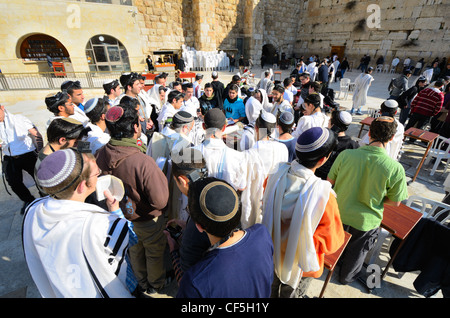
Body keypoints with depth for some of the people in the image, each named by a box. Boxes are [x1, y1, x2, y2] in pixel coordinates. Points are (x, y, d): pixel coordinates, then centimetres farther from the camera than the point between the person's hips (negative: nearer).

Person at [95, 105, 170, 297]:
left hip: (122, 217, 6)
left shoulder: (100, 155, -17)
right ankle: (155, 288, 51)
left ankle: (142, 285, 57)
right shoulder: (143, 162, -39)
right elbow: (160, 201, -32)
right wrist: (161, 177, -16)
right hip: (147, 221, -6)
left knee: (135, 251, 31)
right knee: (154, 253, 24)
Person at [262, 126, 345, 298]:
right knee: (290, 293, 30)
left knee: (272, 289, 34)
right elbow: (331, 242, -22)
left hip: (274, 252, 4)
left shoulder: (276, 175, -23)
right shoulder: (323, 195, -38)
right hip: (300, 263, -3)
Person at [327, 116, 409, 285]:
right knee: (357, 250, 28)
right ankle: (347, 276, 54)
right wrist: (375, 197, 5)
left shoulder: (346, 154, -23)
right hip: (365, 221, -1)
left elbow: (329, 181, -11)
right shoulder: (396, 168, -24)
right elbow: (395, 202, -12)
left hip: (339, 212, 1)